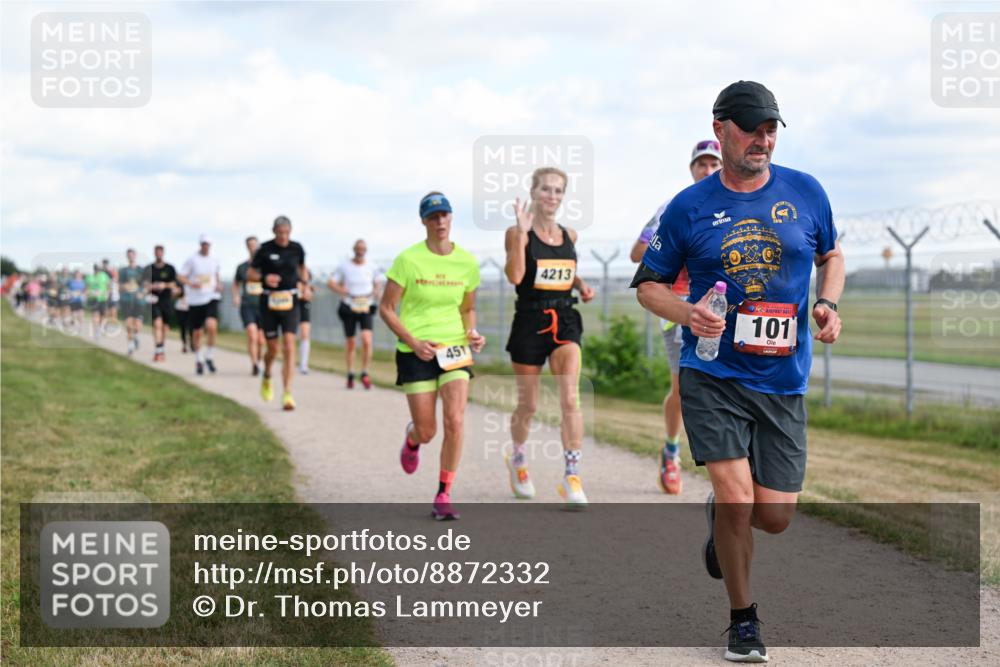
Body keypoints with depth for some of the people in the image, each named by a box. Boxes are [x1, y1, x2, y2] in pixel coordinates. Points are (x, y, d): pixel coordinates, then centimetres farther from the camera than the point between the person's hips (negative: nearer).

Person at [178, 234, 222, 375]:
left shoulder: (214, 260, 8)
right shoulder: (192, 260, -3)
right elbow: (180, 277, -3)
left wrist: (218, 284, 6)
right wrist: (191, 284, -20)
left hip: (211, 298, 1)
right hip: (195, 300, -1)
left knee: (212, 325, -23)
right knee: (197, 333, 7)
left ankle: (209, 356, -6)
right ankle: (199, 360, 27)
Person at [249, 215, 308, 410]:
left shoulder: (297, 248, 1)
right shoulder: (265, 250, -6)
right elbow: (250, 273, 1)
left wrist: (305, 282, 2)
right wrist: (264, 278, -18)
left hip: (290, 301, 1)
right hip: (269, 301, -1)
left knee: (289, 346, -12)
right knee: (272, 348, 6)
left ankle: (287, 394, -14)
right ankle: (266, 377, 39)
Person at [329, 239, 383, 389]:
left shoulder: (371, 267, 7)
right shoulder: (344, 266, 2)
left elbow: (378, 282, 22)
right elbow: (331, 283, 4)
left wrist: (377, 291, -1)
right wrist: (341, 290, -16)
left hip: (366, 308, 0)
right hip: (349, 307, 0)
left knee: (367, 340, -17)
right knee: (350, 343, 5)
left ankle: (364, 373, -4)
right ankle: (350, 374, 21)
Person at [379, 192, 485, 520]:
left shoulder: (467, 261, 2)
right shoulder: (408, 260, -9)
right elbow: (386, 309, -5)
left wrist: (472, 333, -4)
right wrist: (414, 342, -15)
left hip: (455, 349, 2)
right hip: (416, 353, -2)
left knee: (455, 422, -15)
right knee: (426, 432, 1)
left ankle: (443, 496, -1)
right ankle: (411, 437, 41)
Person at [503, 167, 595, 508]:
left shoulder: (569, 235, 10)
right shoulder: (518, 233, -5)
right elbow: (515, 276, -20)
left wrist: (581, 284, 8)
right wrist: (522, 232, -24)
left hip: (564, 321, 3)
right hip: (530, 321, -3)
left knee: (570, 399, -14)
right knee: (528, 404, 9)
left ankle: (572, 476, -13)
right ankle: (517, 458, 37)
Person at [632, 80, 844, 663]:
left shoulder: (806, 192, 4)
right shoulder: (689, 207, -1)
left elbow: (832, 253, 20)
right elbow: (649, 283, 8)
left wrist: (828, 304, 1)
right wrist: (686, 313, -13)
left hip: (783, 380, 2)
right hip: (712, 376, -2)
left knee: (773, 518, 2)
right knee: (737, 498, -13)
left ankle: (721, 516, 39)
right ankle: (744, 619, 9)